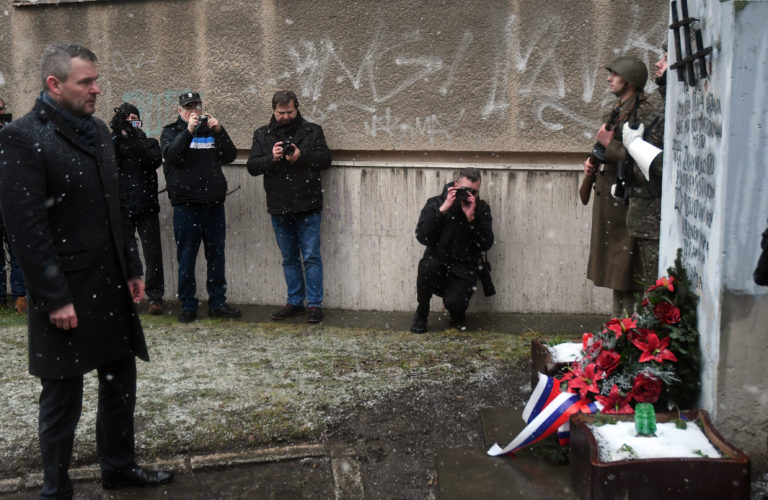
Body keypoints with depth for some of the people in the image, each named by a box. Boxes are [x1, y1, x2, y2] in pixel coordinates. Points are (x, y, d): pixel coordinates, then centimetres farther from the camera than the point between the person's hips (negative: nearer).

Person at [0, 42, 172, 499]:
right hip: (67, 295, -7)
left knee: (121, 381, 17)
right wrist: (55, 298, -18)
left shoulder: (98, 130, 10)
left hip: (113, 286, 7)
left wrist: (133, 268, 13)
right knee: (63, 399, 7)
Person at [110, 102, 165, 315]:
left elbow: (154, 161, -9)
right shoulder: (113, 143, 12)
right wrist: (117, 134, -18)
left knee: (153, 253, -3)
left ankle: (155, 297, 2)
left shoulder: (148, 143, 11)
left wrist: (134, 142, -19)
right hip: (121, 208, 1)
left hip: (146, 207, -1)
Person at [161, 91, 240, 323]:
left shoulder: (211, 130, 15)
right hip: (186, 205, -3)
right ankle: (188, 306, 11)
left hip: (214, 204, 3)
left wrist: (219, 132, -10)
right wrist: (188, 131, -22)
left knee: (216, 256, 7)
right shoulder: (171, 131, 6)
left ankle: (217, 303, 16)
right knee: (186, 258, 1)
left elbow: (229, 156, 3)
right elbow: (171, 156, -13)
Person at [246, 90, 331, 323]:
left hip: (307, 207, -3)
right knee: (289, 258, 13)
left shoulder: (312, 131, 4)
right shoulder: (262, 135, 8)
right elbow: (252, 166, 1)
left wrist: (301, 156, -19)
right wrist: (272, 158, -17)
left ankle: (315, 304, 5)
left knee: (311, 256, -2)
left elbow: (325, 159, -4)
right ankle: (294, 302, 22)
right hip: (279, 208, 3)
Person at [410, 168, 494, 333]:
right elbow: (422, 237, -16)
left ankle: (457, 316, 13)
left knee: (454, 302, -28)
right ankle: (421, 313, -7)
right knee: (427, 267, -35)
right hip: (437, 262, 0)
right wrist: (442, 210, -23)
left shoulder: (482, 209, 1)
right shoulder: (436, 203, -3)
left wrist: (471, 218, -21)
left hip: (463, 270, 0)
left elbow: (486, 244, -10)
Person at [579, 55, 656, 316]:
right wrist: (592, 164, 9)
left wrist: (609, 144, -17)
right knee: (612, 264, 14)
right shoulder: (615, 111, 17)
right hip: (606, 194, 10)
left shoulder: (644, 113, -12)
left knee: (626, 264, -7)